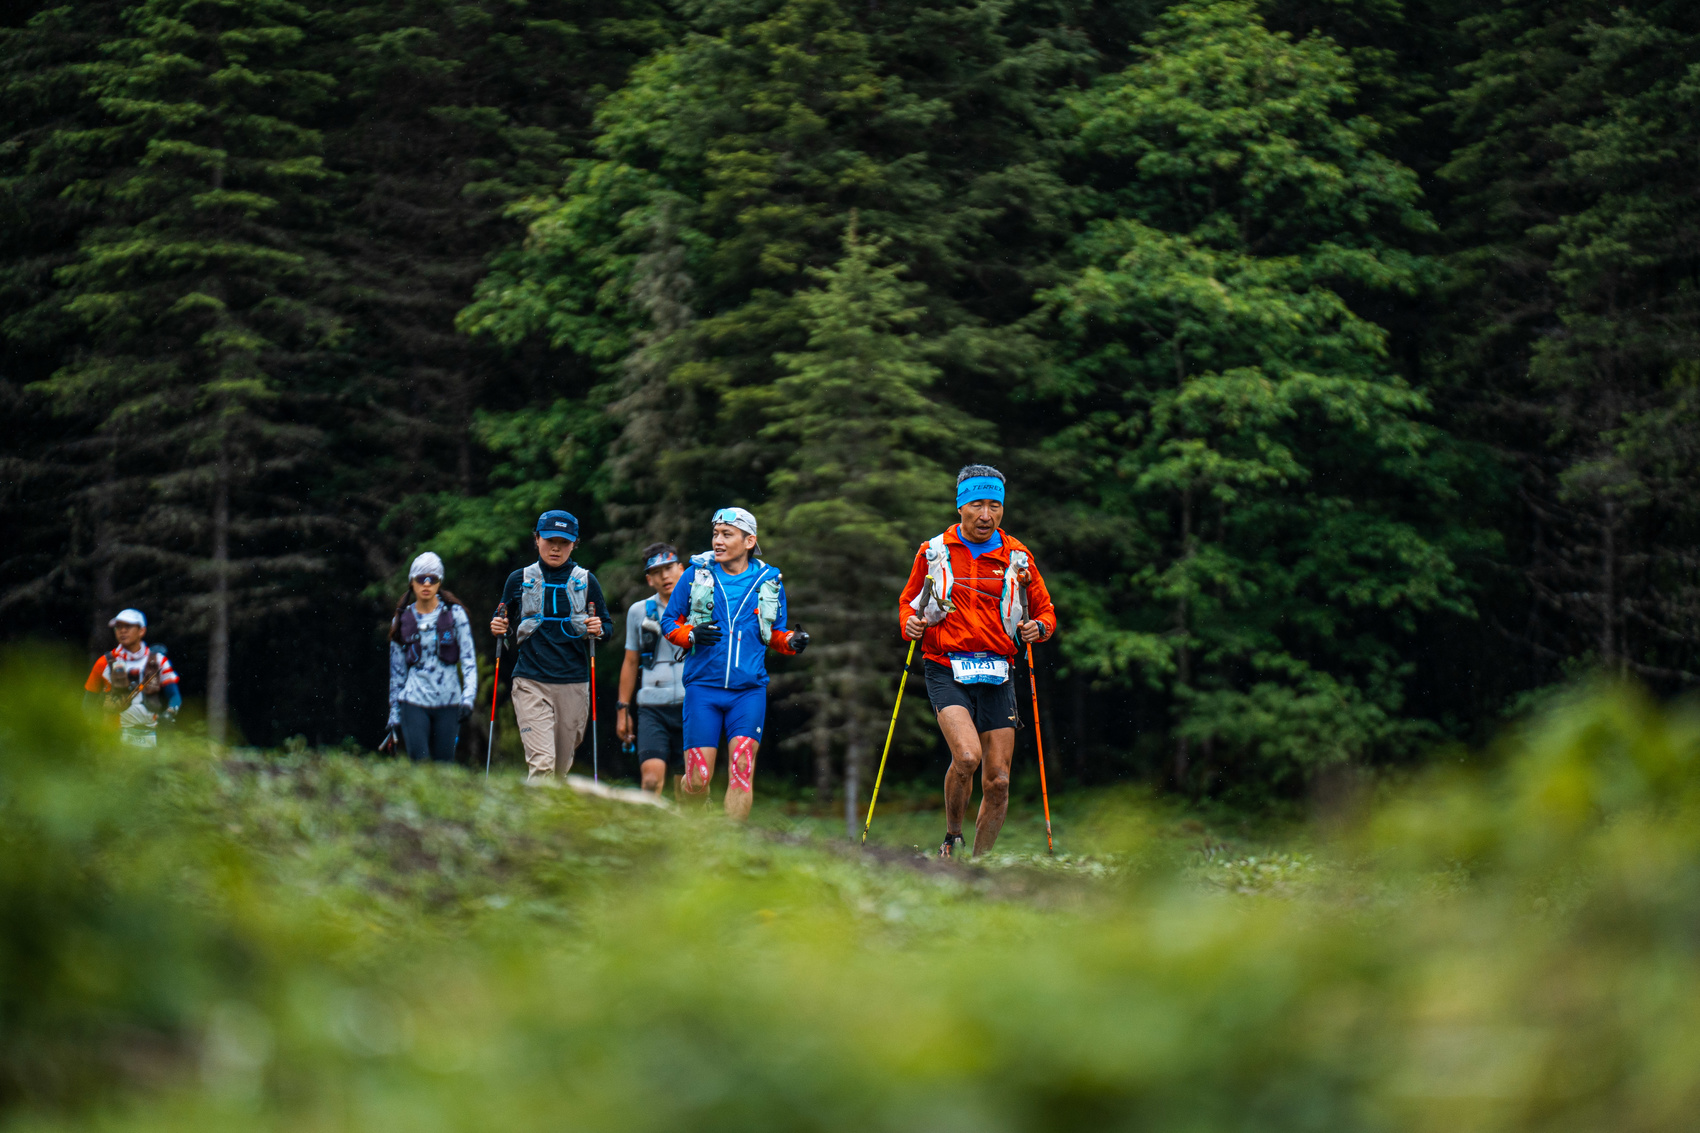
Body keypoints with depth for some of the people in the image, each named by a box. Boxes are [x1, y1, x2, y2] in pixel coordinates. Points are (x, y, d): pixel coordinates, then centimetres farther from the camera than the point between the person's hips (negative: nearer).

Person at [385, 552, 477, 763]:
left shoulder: (454, 614, 2)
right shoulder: (402, 620, 8)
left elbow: (469, 660, 1)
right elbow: (396, 671, 13)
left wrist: (468, 697, -13)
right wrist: (394, 714, 11)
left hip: (448, 702, -1)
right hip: (413, 702, 1)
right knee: (419, 765, -11)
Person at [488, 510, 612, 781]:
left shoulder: (586, 581, 7)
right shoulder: (520, 580, 6)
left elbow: (607, 628, 11)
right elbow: (507, 628, 17)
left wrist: (598, 630, -11)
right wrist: (500, 629, -6)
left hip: (574, 684, 2)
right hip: (531, 682, -2)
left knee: (561, 766, 10)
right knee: (541, 763, -18)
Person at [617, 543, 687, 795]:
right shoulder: (639, 612, 12)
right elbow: (631, 663, 18)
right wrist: (623, 709, 15)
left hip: (691, 707, 0)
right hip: (652, 706, 0)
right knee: (652, 778, -17)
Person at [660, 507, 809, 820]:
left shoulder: (769, 581, 8)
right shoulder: (697, 574, 4)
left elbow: (775, 634, 19)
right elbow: (669, 621, 11)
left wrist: (792, 642, -4)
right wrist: (691, 634, -10)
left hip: (749, 690, 1)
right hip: (703, 688, -1)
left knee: (742, 767, -14)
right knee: (698, 778, -5)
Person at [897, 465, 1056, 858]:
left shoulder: (1016, 556, 7)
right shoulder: (934, 552, 4)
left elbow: (1045, 611, 16)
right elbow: (908, 602, 17)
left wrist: (1038, 627, -7)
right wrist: (910, 622, -5)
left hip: (996, 676, 2)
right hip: (946, 670, -2)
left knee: (998, 783, -2)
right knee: (966, 755, -25)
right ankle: (951, 841, -2)